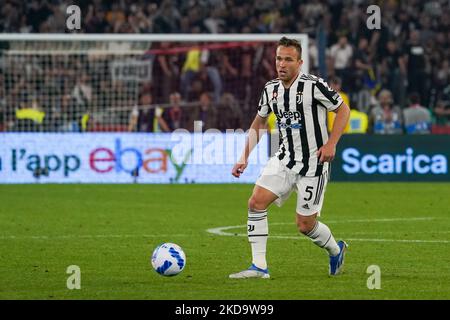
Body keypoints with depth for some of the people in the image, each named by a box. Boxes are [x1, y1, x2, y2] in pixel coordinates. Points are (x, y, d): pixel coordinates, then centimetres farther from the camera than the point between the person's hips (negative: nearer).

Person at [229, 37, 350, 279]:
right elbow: (258, 123, 17)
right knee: (256, 202, -13)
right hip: (284, 160, 6)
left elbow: (343, 110, -6)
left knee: (305, 225, -1)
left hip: (313, 164, -5)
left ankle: (336, 250, 31)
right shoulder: (271, 89, 3)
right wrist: (245, 157, 10)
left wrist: (331, 143, -16)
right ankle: (259, 266, -8)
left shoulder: (313, 86, -15)